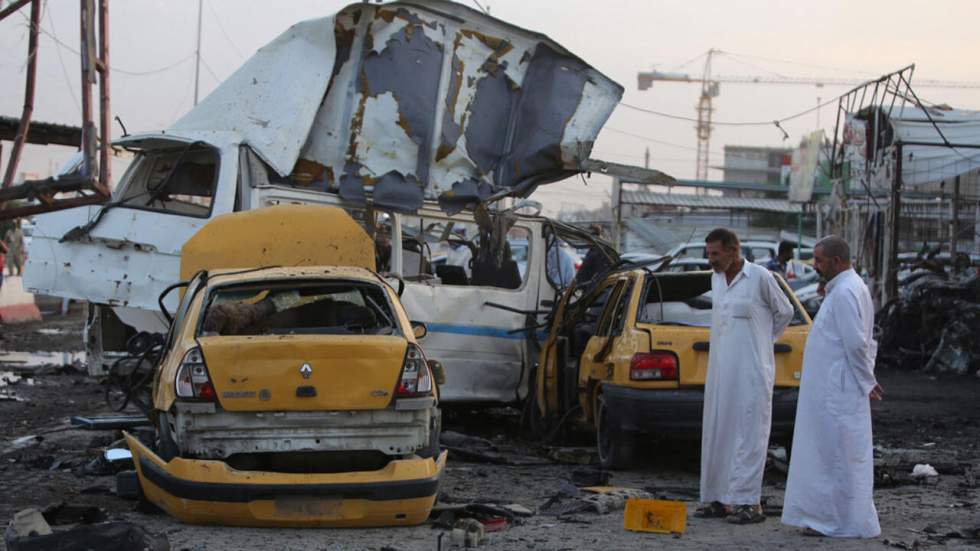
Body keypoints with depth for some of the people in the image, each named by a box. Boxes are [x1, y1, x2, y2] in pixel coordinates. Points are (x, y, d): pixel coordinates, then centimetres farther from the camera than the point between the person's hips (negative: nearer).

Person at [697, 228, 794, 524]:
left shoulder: (760, 277, -10)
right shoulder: (716, 278, 11)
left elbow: (784, 312, 3)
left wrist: (762, 340, 10)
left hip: (752, 371, -7)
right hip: (720, 372, 7)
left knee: (749, 435, -6)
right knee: (716, 434, 7)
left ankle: (748, 502, -6)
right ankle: (718, 498, 13)